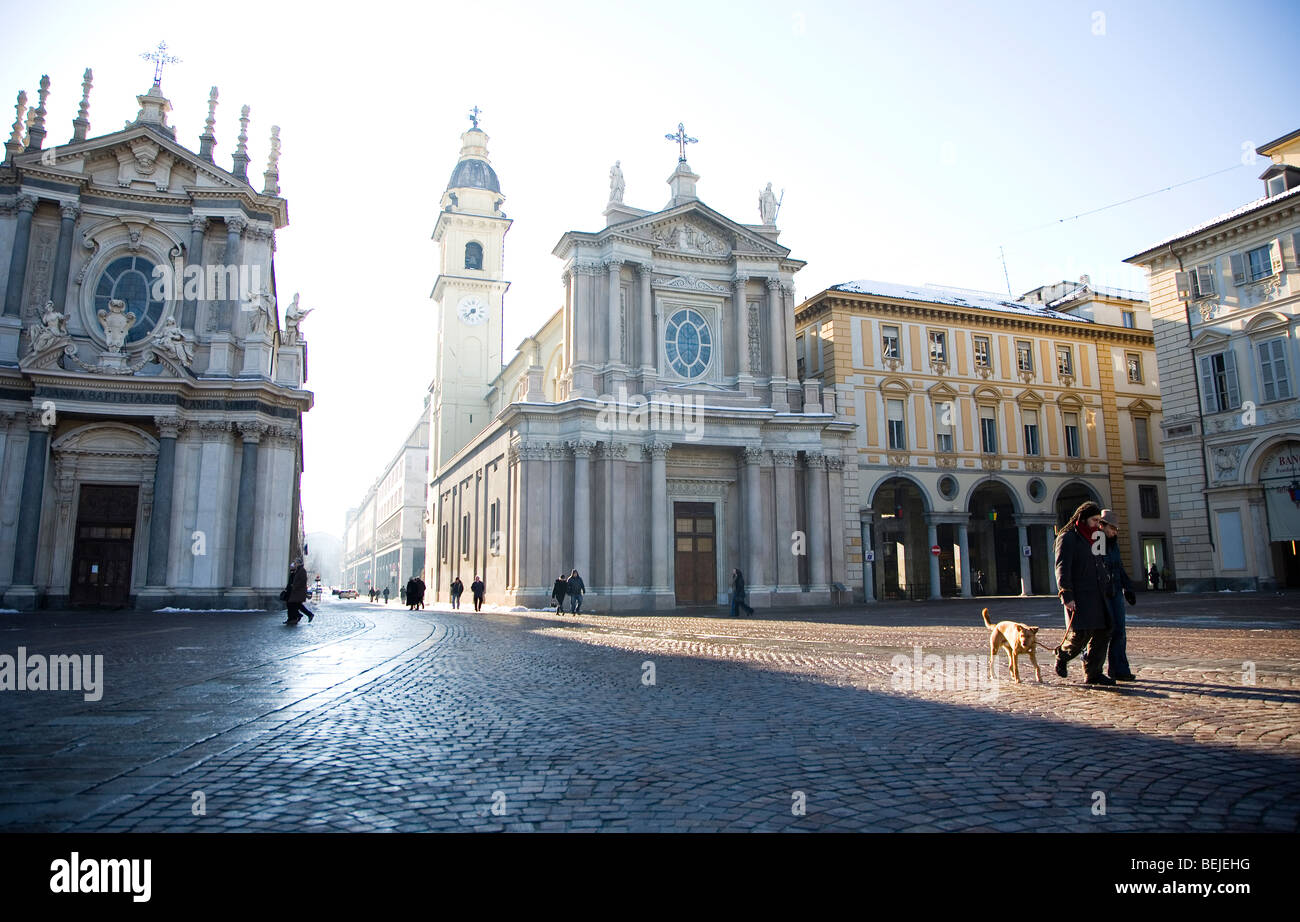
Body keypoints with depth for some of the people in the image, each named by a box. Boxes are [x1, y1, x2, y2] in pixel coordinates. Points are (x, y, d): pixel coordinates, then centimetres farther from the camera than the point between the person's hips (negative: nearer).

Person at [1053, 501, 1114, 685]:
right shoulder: (1067, 538, -6)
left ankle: (1093, 673, 11)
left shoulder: (1095, 538, 20)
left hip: (1098, 596, 8)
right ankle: (1062, 655, 15)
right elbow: (1062, 568, -13)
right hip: (1079, 596, -8)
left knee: (1102, 633, 3)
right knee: (1080, 633, -14)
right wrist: (1067, 596, -20)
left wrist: (1108, 590, 18)